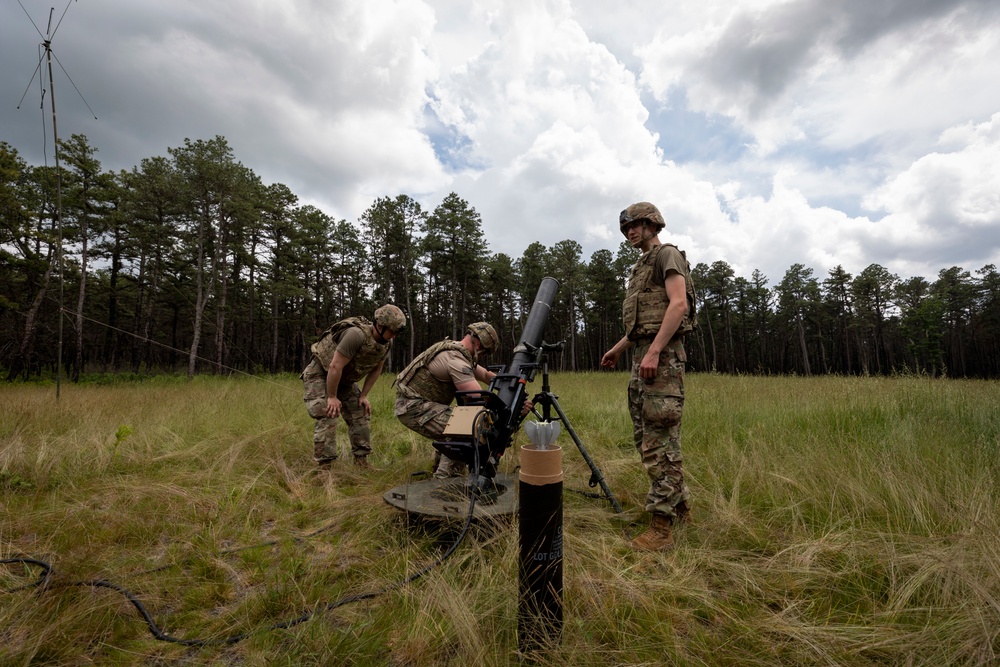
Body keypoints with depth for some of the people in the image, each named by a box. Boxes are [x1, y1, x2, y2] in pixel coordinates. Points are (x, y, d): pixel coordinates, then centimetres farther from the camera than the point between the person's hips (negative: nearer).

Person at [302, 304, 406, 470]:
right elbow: (335, 366, -33)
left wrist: (364, 396, -1)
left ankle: (361, 461, 12)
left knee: (361, 415, 3)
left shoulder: (387, 343, -11)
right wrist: (332, 397, -23)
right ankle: (324, 467, -6)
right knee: (328, 417, -16)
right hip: (320, 374, -7)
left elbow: (376, 369, 2)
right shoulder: (357, 334, -36)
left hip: (344, 379, 7)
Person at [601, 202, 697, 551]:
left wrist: (654, 351, -26)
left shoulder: (667, 255, -3)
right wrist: (618, 348, 28)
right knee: (645, 437, 13)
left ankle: (661, 528, 0)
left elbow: (679, 304, -18)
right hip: (641, 356, 10)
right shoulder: (641, 266, 24)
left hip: (662, 357, -10)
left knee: (659, 441, -8)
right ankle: (681, 505, 28)